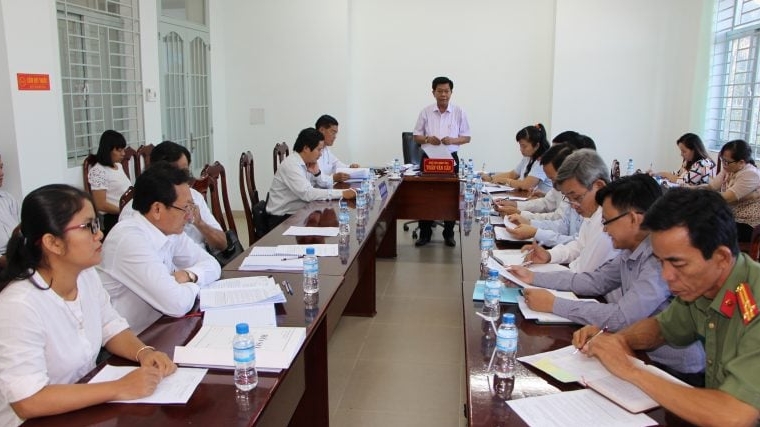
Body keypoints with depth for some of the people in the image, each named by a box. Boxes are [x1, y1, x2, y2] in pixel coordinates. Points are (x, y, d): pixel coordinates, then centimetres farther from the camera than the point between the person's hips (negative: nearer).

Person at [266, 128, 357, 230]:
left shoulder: (308, 163, 5)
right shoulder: (291, 165, -19)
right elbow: (307, 194, -30)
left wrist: (317, 173, -8)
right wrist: (342, 193, -31)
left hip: (298, 213, 8)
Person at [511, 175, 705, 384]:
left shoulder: (663, 258, -26)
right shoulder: (633, 250, 1)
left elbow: (621, 318, -28)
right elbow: (594, 281, 11)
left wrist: (553, 304, -20)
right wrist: (534, 277, 9)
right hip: (647, 354, 7)